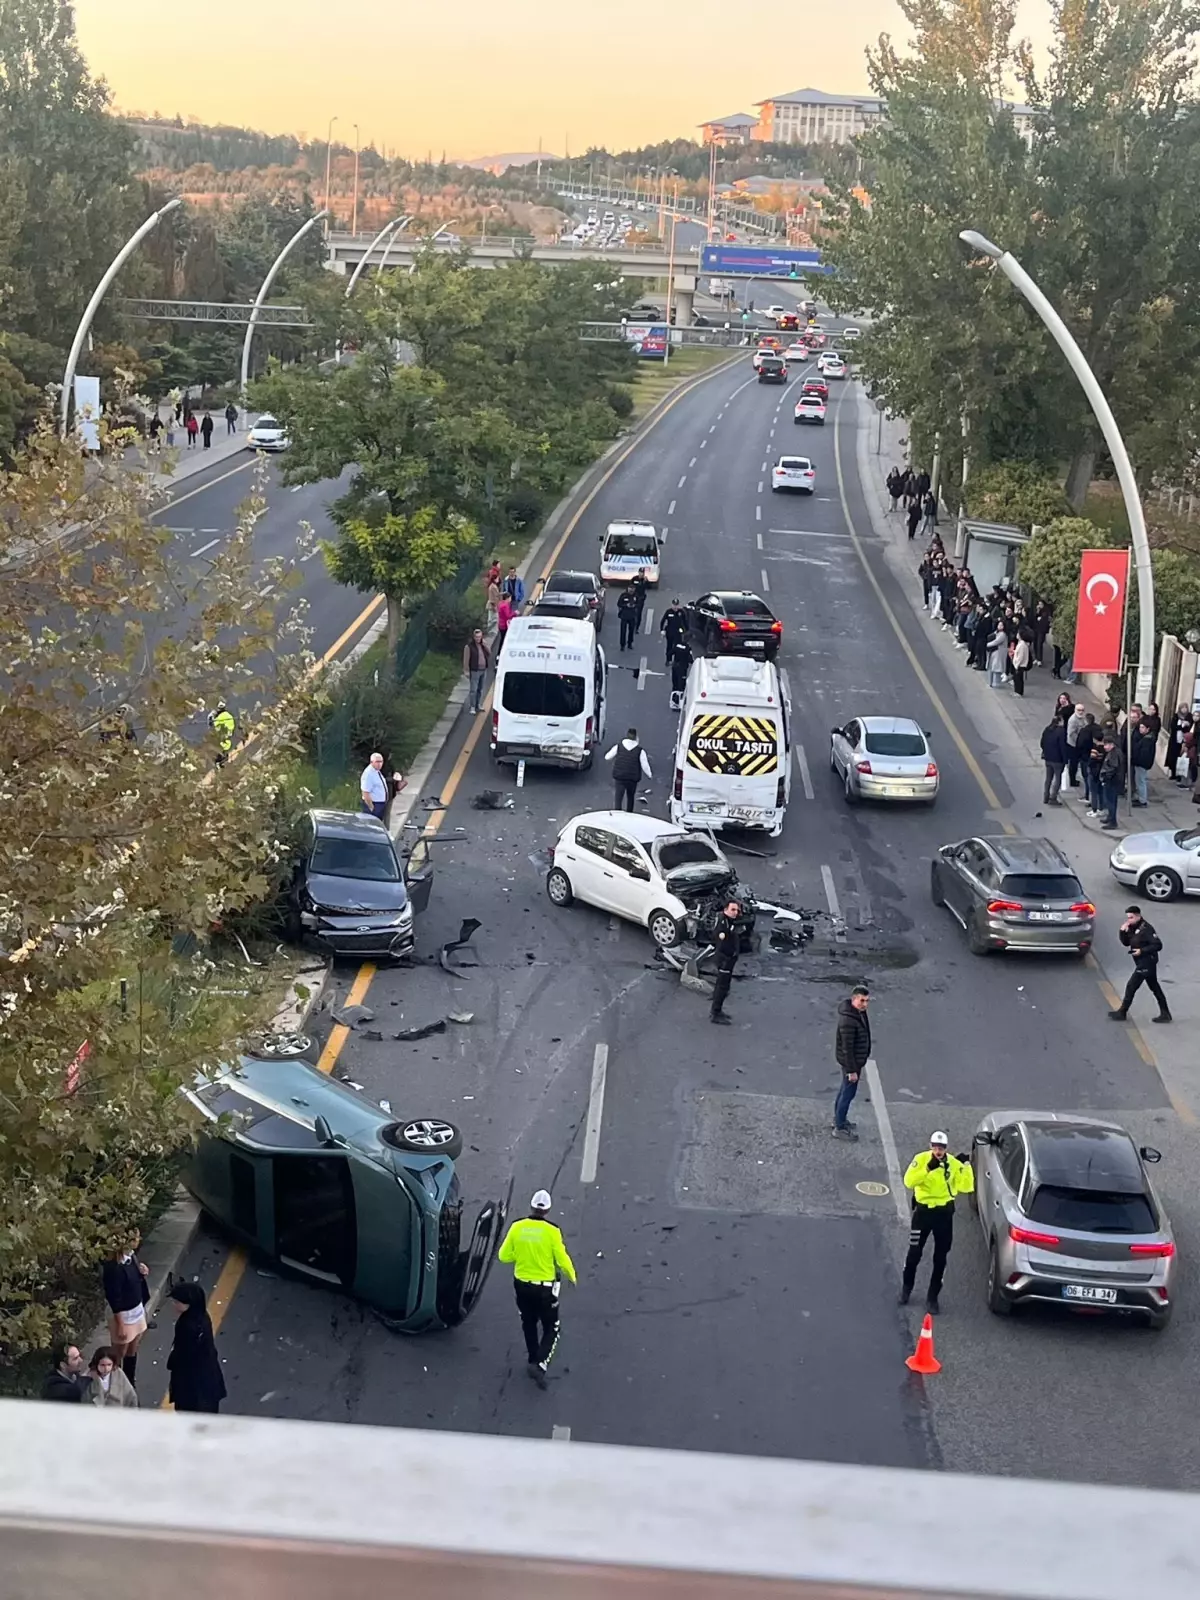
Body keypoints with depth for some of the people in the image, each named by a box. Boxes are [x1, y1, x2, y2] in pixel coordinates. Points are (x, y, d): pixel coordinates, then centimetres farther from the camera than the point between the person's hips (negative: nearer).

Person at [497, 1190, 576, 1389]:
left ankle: (533, 1360, 36)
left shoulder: (517, 1227, -9)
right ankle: (540, 1364, -9)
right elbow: (562, 1260, -13)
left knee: (529, 1324, 25)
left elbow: (504, 1256, -3)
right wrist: (572, 1276, 7)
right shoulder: (551, 1231, -18)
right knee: (551, 1329, 10)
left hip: (522, 1285, 3)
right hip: (545, 1287, -3)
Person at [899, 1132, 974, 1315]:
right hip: (923, 1210, -1)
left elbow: (966, 1187, -13)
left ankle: (932, 1297, 20)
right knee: (915, 1253, 9)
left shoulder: (954, 1163, -7)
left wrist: (966, 1165, -24)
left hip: (944, 1213, 1)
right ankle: (906, 1287, 33)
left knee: (940, 1257, 7)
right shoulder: (921, 1159, -10)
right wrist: (928, 1168, -31)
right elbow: (908, 1182, -22)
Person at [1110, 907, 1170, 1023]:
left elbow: (1158, 945, -22)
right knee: (1155, 988, 13)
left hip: (1147, 963, -10)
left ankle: (1122, 1013, 8)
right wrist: (1122, 931, -7)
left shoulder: (1146, 929, -20)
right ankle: (1165, 1014, 19)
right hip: (1143, 963, 10)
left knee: (1131, 987, -2)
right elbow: (1126, 943, 9)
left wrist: (1142, 951, -25)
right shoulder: (1133, 928, 6)